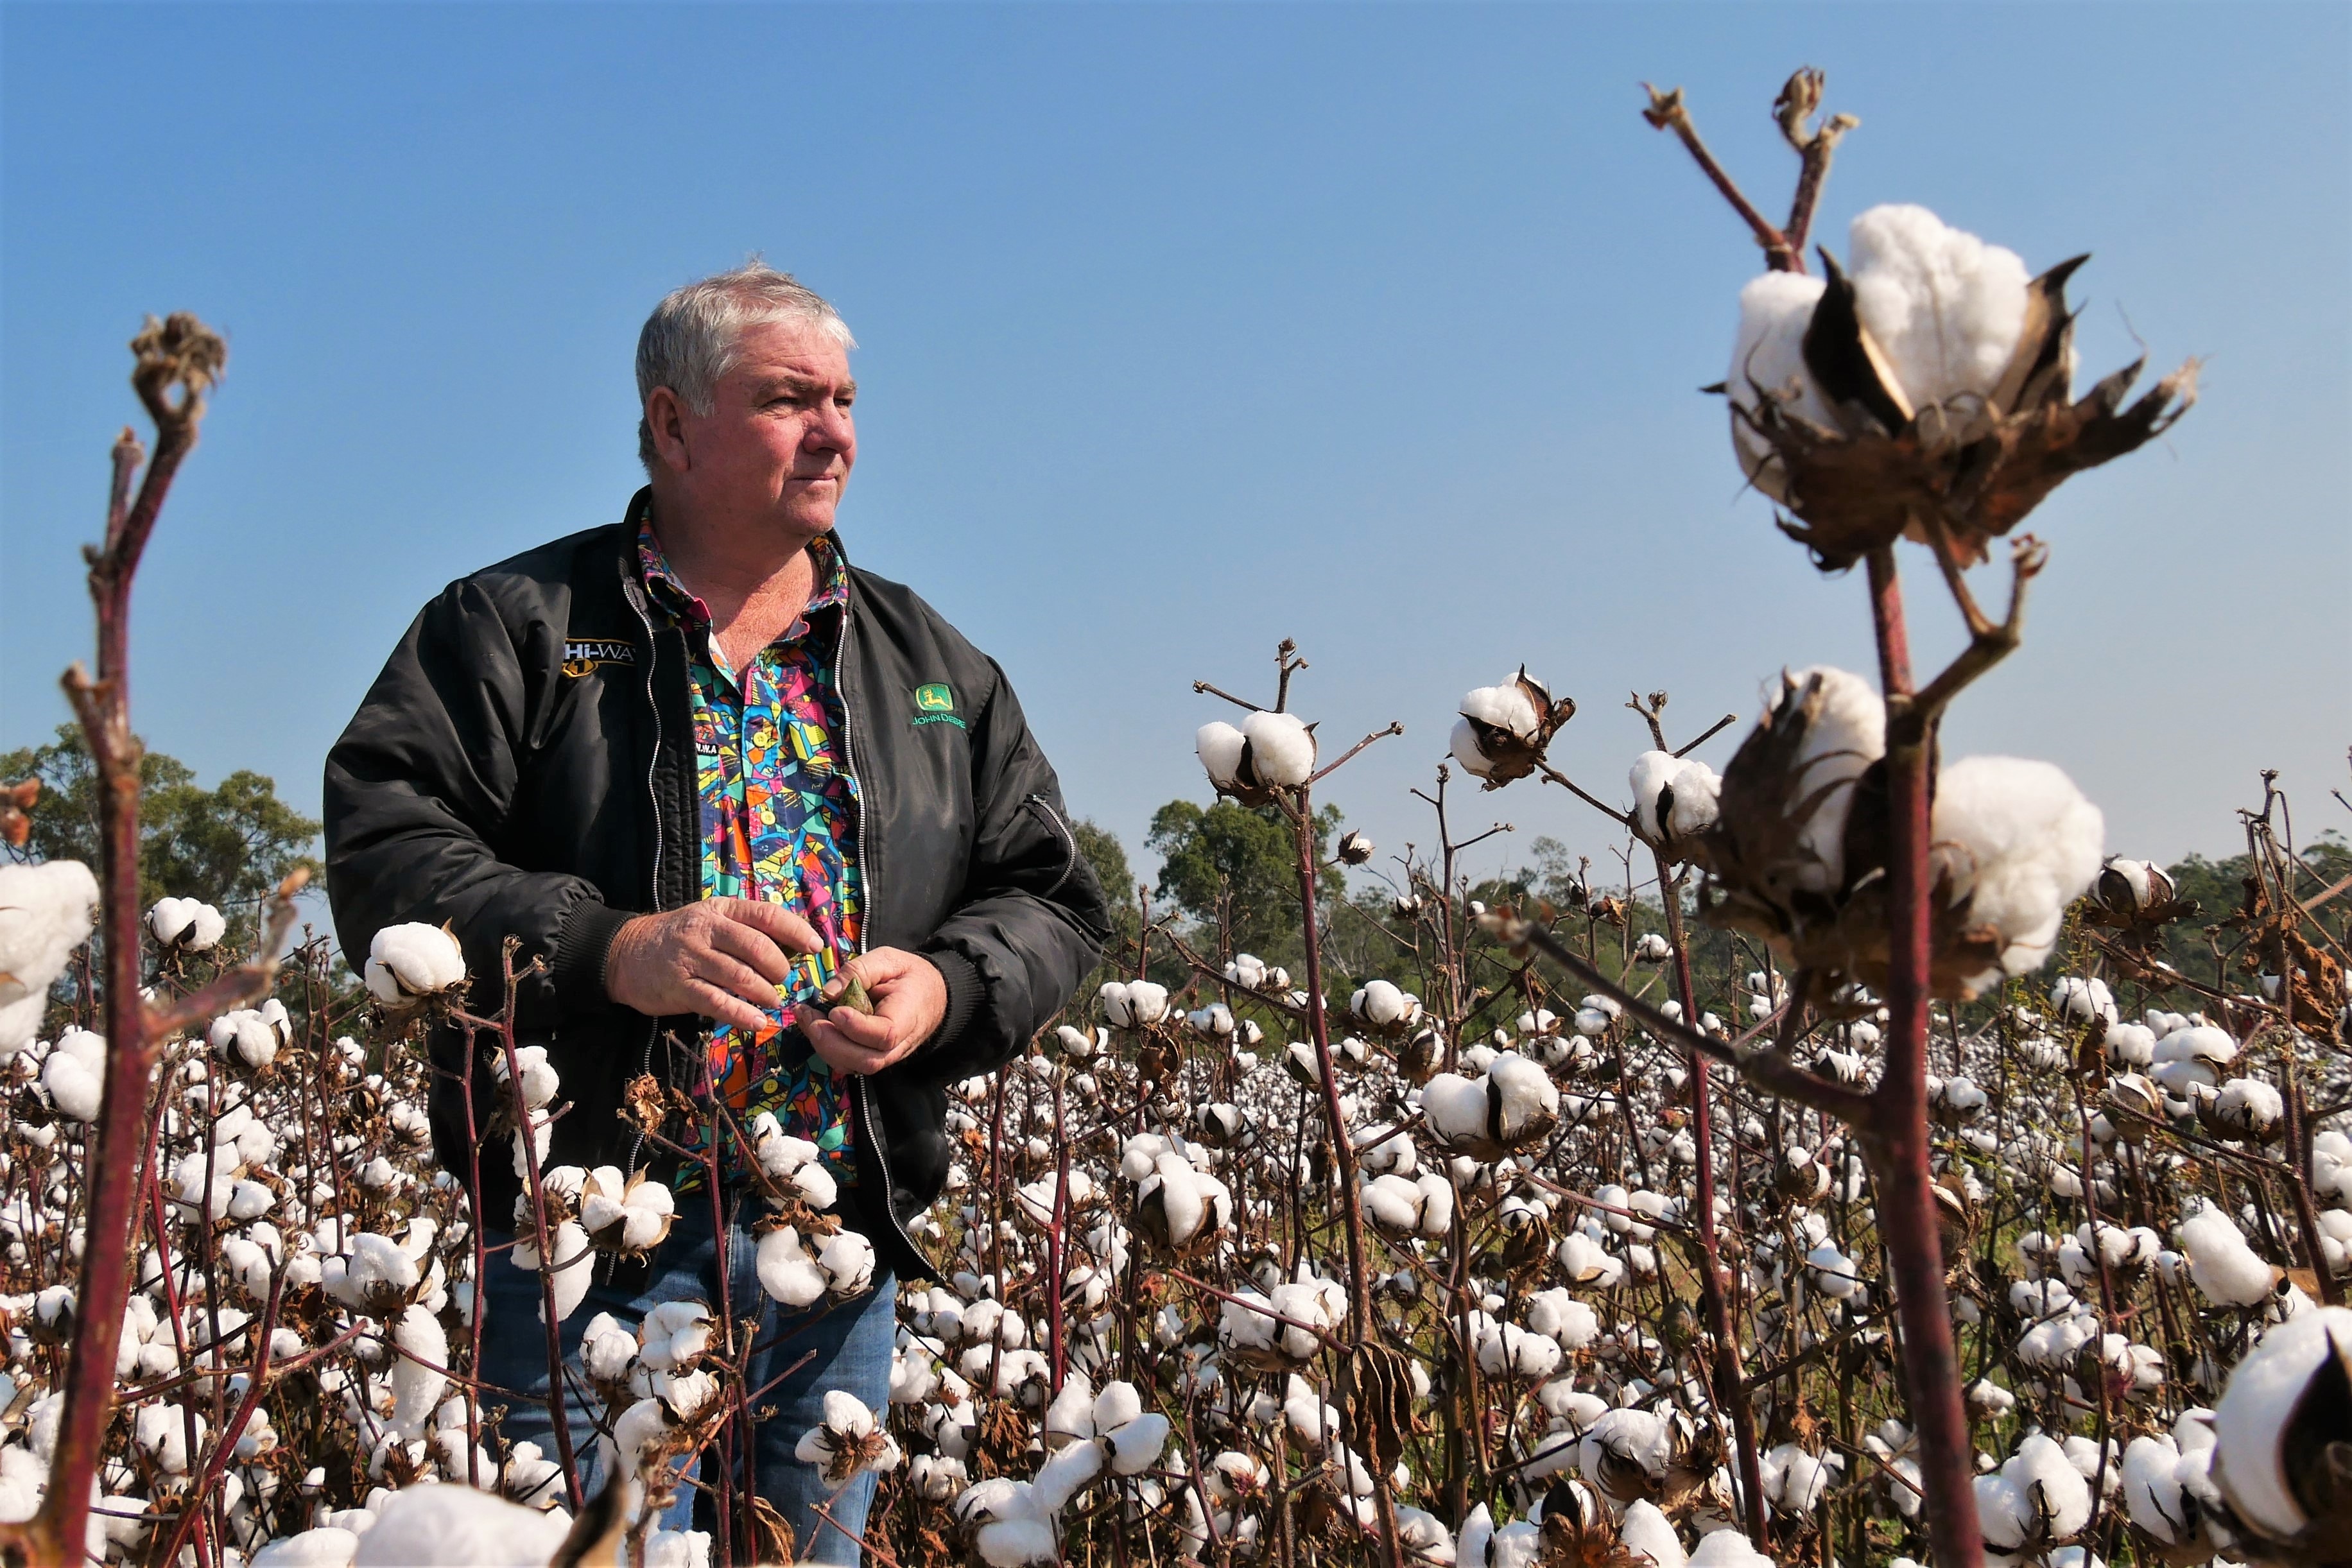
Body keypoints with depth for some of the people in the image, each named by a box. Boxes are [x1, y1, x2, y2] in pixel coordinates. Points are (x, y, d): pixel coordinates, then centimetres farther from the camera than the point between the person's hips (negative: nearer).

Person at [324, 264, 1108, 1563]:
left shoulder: (931, 665, 14)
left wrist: (946, 989, -8)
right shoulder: (518, 624, 3)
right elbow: (380, 848, -7)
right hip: (594, 1231, -3)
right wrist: (609, 949, -20)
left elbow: (1050, 896, 13)